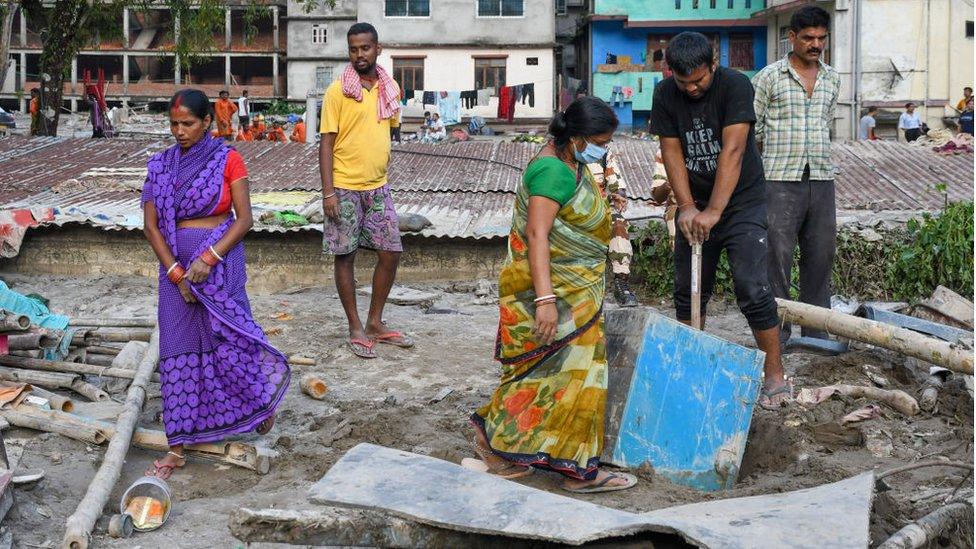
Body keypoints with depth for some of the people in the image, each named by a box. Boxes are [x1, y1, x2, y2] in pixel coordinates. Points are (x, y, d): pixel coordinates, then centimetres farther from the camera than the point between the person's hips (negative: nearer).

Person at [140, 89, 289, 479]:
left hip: (221, 260, -3)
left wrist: (209, 258, -16)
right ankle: (177, 447, 7)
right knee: (178, 349, 2)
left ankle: (260, 400, 27)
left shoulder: (227, 160, -3)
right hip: (175, 262, 3)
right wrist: (176, 272, -8)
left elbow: (244, 219, -6)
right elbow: (151, 226, 2)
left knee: (227, 339, -4)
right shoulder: (161, 165, 5)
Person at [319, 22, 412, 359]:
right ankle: (355, 329, 14)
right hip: (345, 189, -5)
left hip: (378, 188, 5)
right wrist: (328, 192, -14)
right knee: (345, 256, 3)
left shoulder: (390, 89, 6)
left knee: (391, 253, 7)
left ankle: (375, 323, 22)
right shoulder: (337, 91, -9)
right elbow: (326, 143, -9)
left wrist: (380, 172, 14)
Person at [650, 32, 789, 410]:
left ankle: (775, 376, -1)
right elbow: (671, 151, -5)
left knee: (753, 289, -11)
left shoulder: (735, 86, -18)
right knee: (688, 291, 8)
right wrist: (687, 207, -16)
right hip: (695, 205, 5)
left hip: (741, 202, -4)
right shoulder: (665, 95, -4)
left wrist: (713, 212, -31)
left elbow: (732, 151, -26)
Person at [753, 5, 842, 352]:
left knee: (820, 256, 8)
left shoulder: (832, 79, 13)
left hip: (822, 180, 5)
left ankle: (816, 332, 18)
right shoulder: (769, 77, -2)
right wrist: (774, 159, 8)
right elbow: (751, 130, 2)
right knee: (778, 257, -4)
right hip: (780, 182, -5)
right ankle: (777, 333, 4)